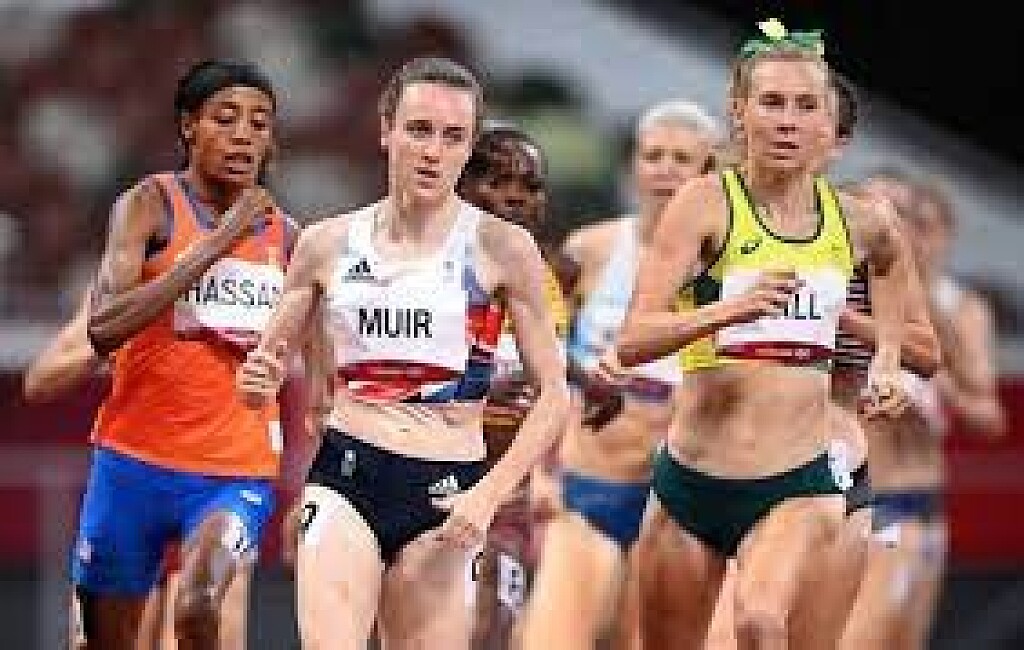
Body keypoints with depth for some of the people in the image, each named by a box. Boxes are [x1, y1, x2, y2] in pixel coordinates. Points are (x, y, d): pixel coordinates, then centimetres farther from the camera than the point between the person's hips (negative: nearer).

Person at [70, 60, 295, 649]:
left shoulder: (284, 234, 9)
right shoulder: (151, 204, -4)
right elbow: (102, 330, -19)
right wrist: (215, 245, -21)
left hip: (240, 472, 1)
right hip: (136, 460, -1)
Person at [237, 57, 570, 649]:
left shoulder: (501, 248, -1)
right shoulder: (329, 243, 7)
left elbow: (554, 396, 1)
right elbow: (269, 367, 17)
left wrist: (489, 495, -10)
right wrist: (261, 384, -7)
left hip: (444, 494, -1)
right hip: (345, 476, 1)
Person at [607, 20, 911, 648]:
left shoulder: (860, 221, 3)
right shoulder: (708, 203, -8)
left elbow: (889, 257, 31)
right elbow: (632, 342, -18)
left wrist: (887, 356, 17)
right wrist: (728, 309, -34)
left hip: (800, 484, 0)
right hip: (693, 478, 0)